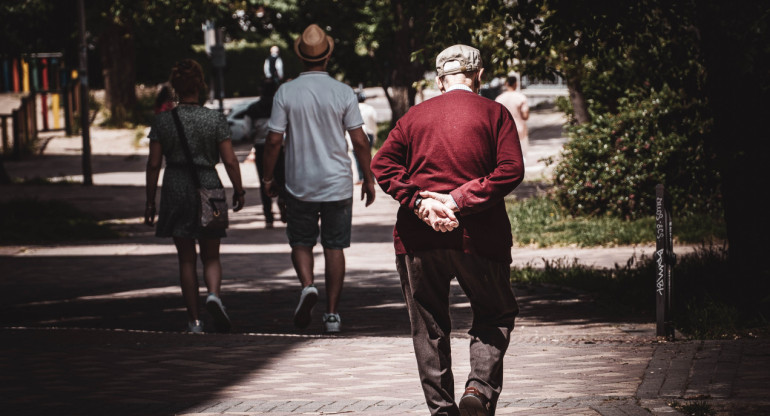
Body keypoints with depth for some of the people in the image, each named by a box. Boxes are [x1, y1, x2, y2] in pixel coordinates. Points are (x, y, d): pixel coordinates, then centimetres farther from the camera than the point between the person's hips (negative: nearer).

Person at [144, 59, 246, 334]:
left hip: (176, 190, 1)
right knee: (211, 257, 11)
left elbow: (153, 164, -2)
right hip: (208, 187, -1)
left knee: (186, 259, 10)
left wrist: (150, 201, 6)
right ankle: (213, 294, -19)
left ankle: (194, 320, 8)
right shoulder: (215, 119, -5)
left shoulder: (162, 121, -3)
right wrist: (238, 191, 8)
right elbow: (230, 161, -6)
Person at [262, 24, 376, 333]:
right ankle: (332, 314, 6)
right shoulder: (343, 93, -5)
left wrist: (268, 176, 7)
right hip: (338, 183, 0)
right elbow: (359, 140, -4)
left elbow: (274, 140, -6)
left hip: (300, 184, 0)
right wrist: (368, 178, 6)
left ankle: (307, 285, -13)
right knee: (334, 247, 7)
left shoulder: (286, 92, -7)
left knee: (301, 242, 14)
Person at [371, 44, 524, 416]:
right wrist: (459, 201, -12)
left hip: (418, 237, 2)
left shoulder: (415, 115, 11)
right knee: (496, 314, 13)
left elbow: (383, 165, 0)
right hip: (478, 234, -2)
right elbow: (510, 170, -10)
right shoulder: (494, 114, 3)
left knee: (429, 327, 10)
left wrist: (418, 201, -9)